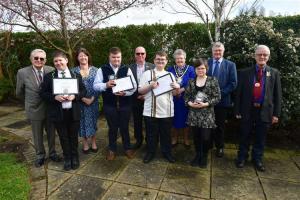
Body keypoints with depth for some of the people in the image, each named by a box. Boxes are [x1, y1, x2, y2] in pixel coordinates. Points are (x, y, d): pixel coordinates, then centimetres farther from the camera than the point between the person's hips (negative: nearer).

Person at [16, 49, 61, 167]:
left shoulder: (51, 70, -10)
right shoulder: (22, 72, -10)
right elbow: (19, 93, 3)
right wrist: (30, 101, 11)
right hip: (34, 110, 0)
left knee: (51, 133, 16)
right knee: (37, 136, 15)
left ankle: (52, 153, 37)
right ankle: (40, 156, 37)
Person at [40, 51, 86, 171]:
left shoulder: (76, 76, 5)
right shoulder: (49, 76, 2)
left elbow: (83, 91, 4)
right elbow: (42, 93, 1)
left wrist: (74, 96, -14)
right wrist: (55, 97, -17)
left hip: (73, 112, 1)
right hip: (58, 113, 0)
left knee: (74, 136, 13)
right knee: (63, 137, 11)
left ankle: (74, 157, 34)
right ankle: (67, 158, 32)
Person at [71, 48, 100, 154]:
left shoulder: (95, 70, 0)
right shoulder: (73, 71, 0)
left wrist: (92, 98, -13)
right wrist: (84, 99, -13)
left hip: (93, 101, 0)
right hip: (80, 102, 0)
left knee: (93, 121, 10)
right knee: (82, 122, 8)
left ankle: (93, 143, 26)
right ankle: (85, 144, 24)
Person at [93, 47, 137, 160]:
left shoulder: (126, 69, 3)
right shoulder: (102, 70, 1)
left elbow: (134, 86, -2)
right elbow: (95, 86, -2)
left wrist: (125, 93, -20)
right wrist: (106, 85, -21)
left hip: (125, 104, 1)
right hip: (109, 105, 0)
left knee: (124, 127, 12)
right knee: (112, 128, 12)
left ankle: (127, 148, 32)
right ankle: (112, 149, 32)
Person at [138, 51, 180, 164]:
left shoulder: (170, 75, 11)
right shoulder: (147, 73, 2)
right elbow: (140, 91, -1)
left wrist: (177, 87, -11)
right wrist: (150, 86, -18)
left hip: (167, 111, 2)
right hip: (150, 111, -2)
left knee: (166, 134, 14)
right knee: (151, 134, 10)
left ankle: (166, 152, 32)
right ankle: (150, 152, 29)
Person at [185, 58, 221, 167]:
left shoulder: (213, 80, -1)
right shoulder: (191, 81, 8)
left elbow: (217, 97, -4)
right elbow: (186, 96, 10)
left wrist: (205, 104, -15)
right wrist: (190, 103, -10)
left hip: (207, 114, -2)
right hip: (194, 113, 3)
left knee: (205, 138, -2)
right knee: (196, 137, 10)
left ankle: (204, 156, 26)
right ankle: (198, 155, 32)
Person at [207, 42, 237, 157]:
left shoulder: (230, 65, 2)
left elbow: (233, 83, -4)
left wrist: (220, 93, -13)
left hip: (222, 100, 0)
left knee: (220, 125, 13)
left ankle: (220, 147, 31)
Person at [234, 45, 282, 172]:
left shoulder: (274, 73, 4)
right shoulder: (245, 72, 0)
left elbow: (277, 95, 3)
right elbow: (239, 93, 0)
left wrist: (276, 113, -1)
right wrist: (237, 111, -3)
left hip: (265, 111, 1)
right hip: (247, 110, -1)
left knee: (260, 138, 14)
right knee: (244, 136, 12)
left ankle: (257, 159, 34)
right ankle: (242, 157, 30)